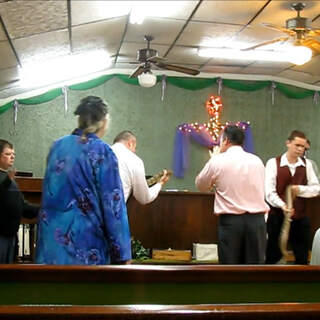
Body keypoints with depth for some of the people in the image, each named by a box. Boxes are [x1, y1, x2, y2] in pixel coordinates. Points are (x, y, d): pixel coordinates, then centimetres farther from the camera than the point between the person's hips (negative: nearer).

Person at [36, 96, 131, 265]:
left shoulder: (57, 146, 6)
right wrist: (123, 254, -8)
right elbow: (113, 205, -12)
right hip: (85, 246, -5)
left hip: (52, 240, 5)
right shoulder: (102, 152, -10)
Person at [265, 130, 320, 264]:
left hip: (300, 217, 3)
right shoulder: (273, 163, -6)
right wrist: (282, 205, -29)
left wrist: (300, 189, -14)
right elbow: (269, 191, -13)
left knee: (302, 258, 11)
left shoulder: (307, 164, 5)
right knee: (273, 256, 4)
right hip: (277, 217, -3)